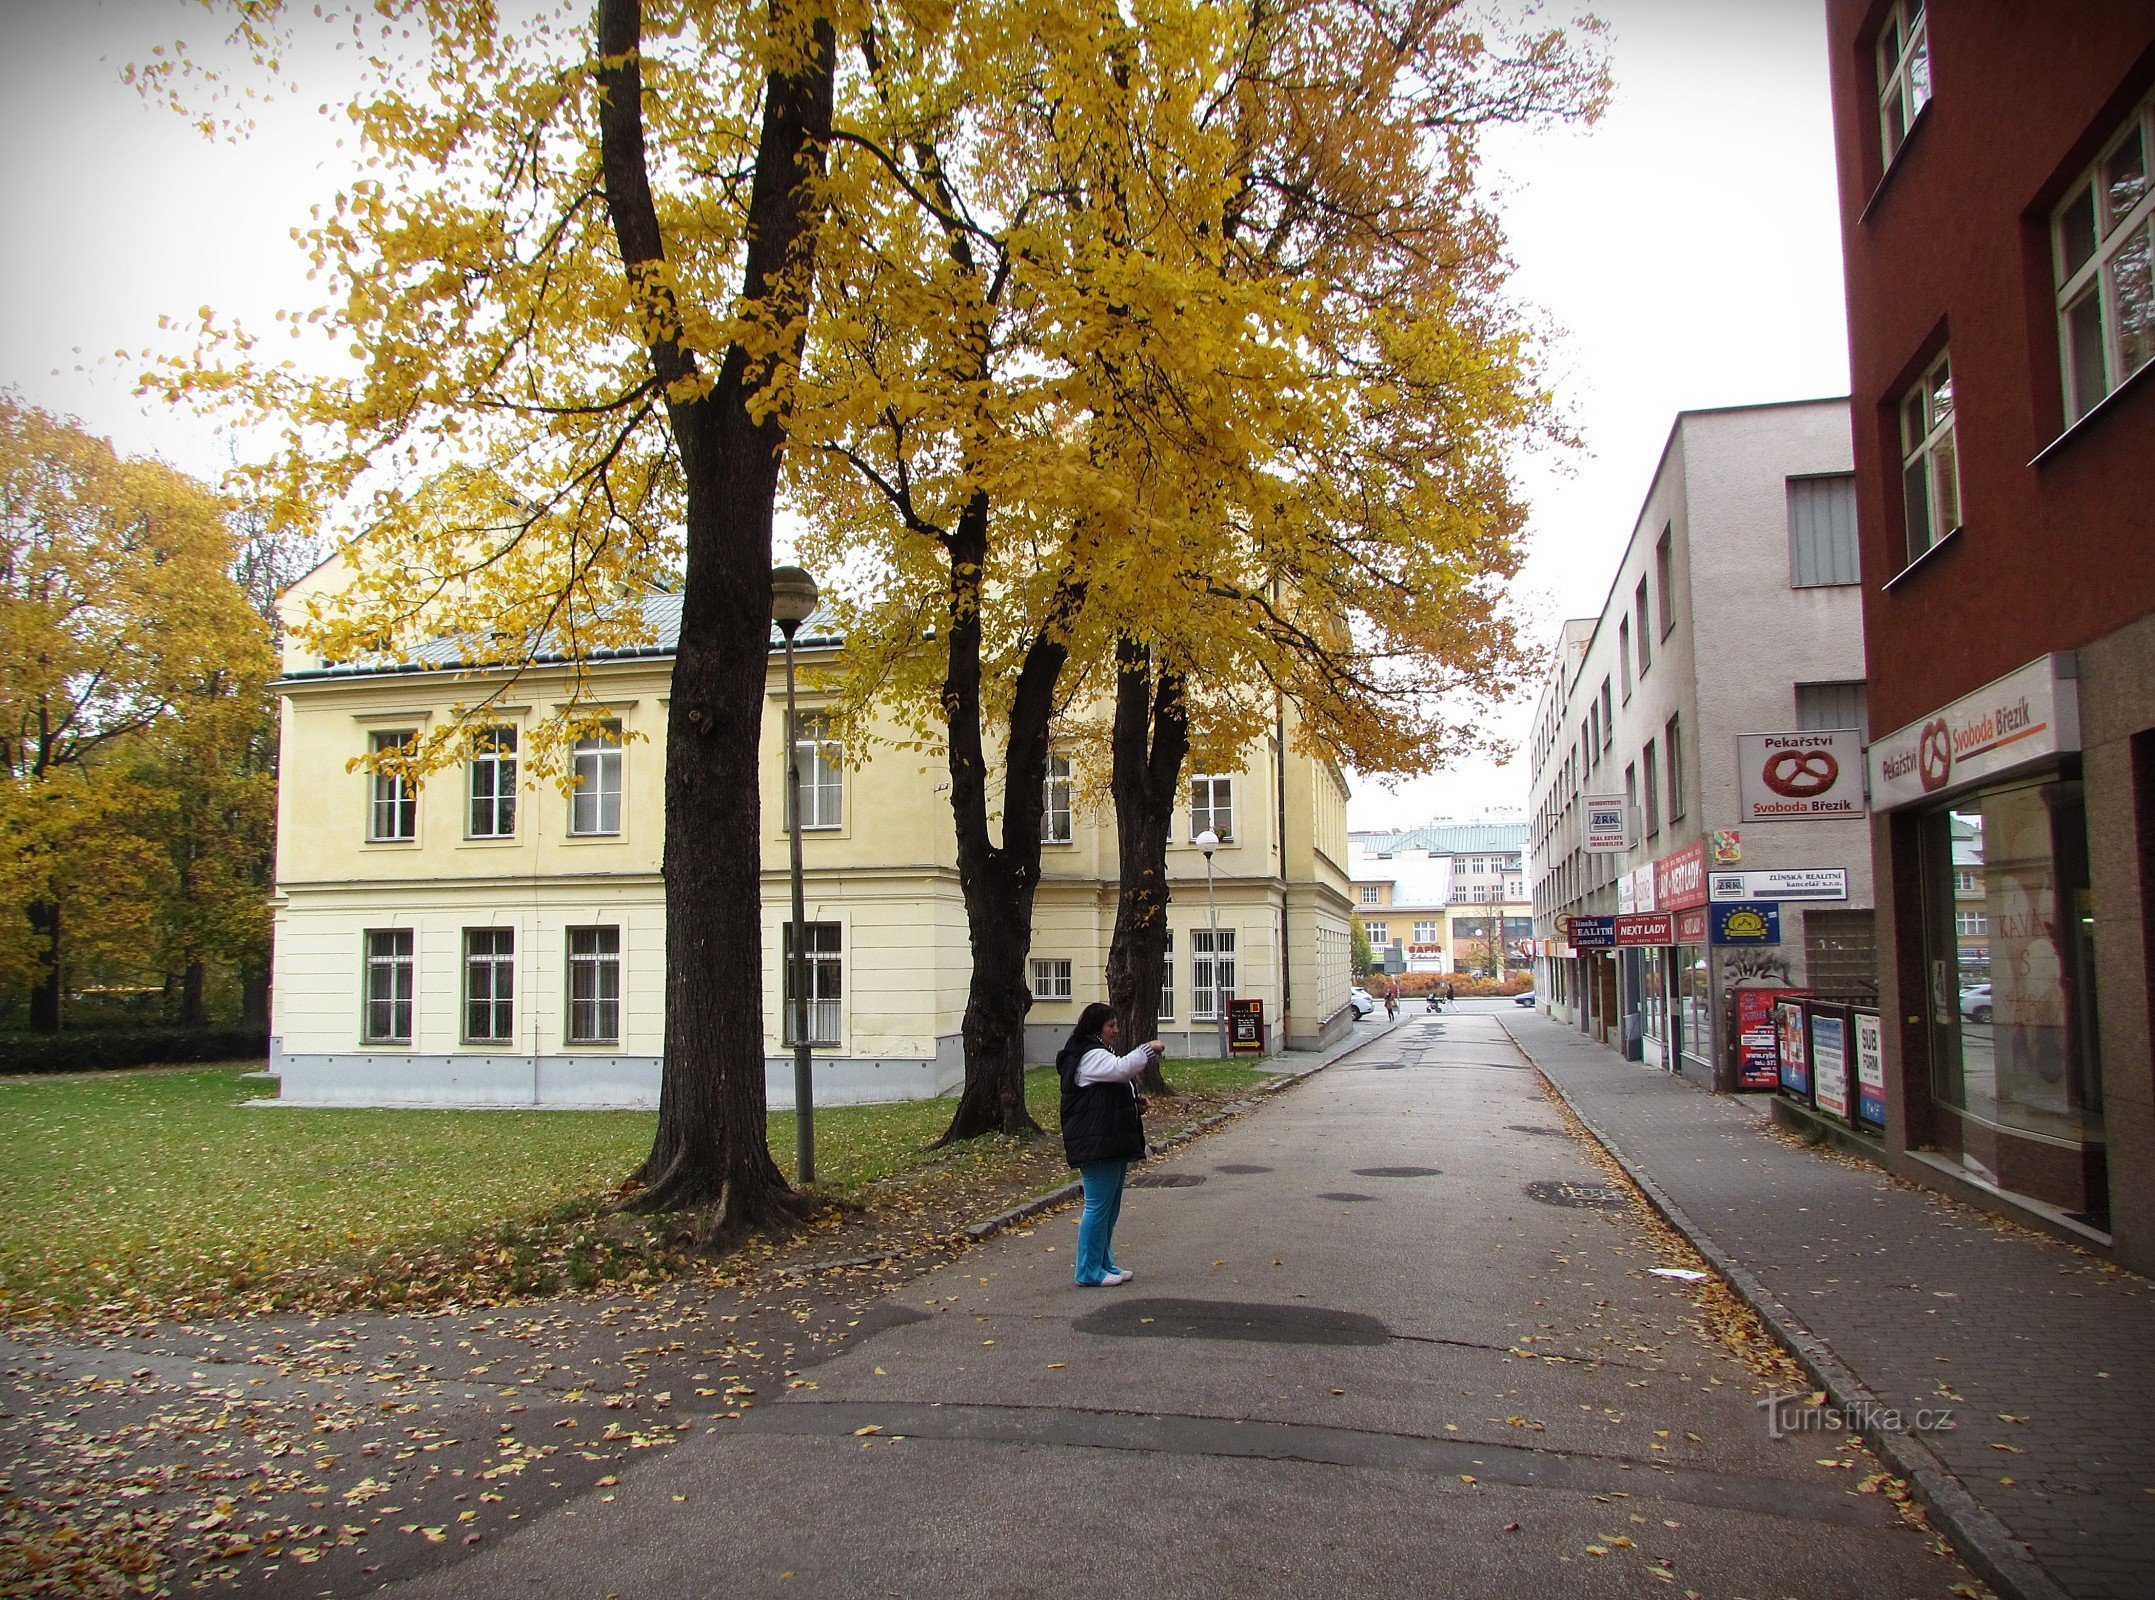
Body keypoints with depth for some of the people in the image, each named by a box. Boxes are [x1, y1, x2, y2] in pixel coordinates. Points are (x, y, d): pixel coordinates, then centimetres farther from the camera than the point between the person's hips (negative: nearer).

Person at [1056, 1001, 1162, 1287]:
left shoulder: (1100, 1055, 23)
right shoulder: (1090, 1056, -13)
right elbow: (1121, 1068, -31)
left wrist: (1133, 1106, 14)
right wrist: (1149, 1050, -19)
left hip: (1111, 1144, 11)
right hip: (1096, 1144, -11)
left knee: (1109, 1208, 15)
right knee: (1098, 1207, -7)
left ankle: (1105, 1265, 23)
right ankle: (1090, 1271, -1)